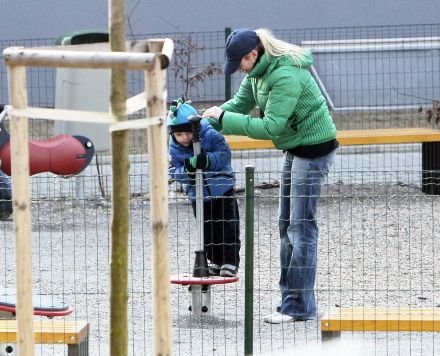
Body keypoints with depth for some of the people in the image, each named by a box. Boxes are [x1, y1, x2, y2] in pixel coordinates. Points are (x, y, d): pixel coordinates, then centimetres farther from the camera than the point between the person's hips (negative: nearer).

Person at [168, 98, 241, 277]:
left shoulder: (210, 136, -17)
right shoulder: (175, 149, -7)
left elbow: (224, 154, -25)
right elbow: (175, 172, -13)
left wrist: (207, 161, -40)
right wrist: (187, 169, -34)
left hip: (222, 190, -3)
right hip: (198, 194, 3)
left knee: (227, 228, -2)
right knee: (207, 231, 9)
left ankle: (230, 262, 5)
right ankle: (216, 261, 22)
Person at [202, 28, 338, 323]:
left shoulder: (286, 75, -27)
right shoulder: (259, 71, 3)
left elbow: (271, 127, -28)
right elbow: (240, 103, 12)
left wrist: (225, 117, -24)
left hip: (314, 148, -11)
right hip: (295, 149, 11)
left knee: (301, 226, -10)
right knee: (287, 224, 12)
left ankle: (300, 306, -7)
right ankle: (291, 299, 18)